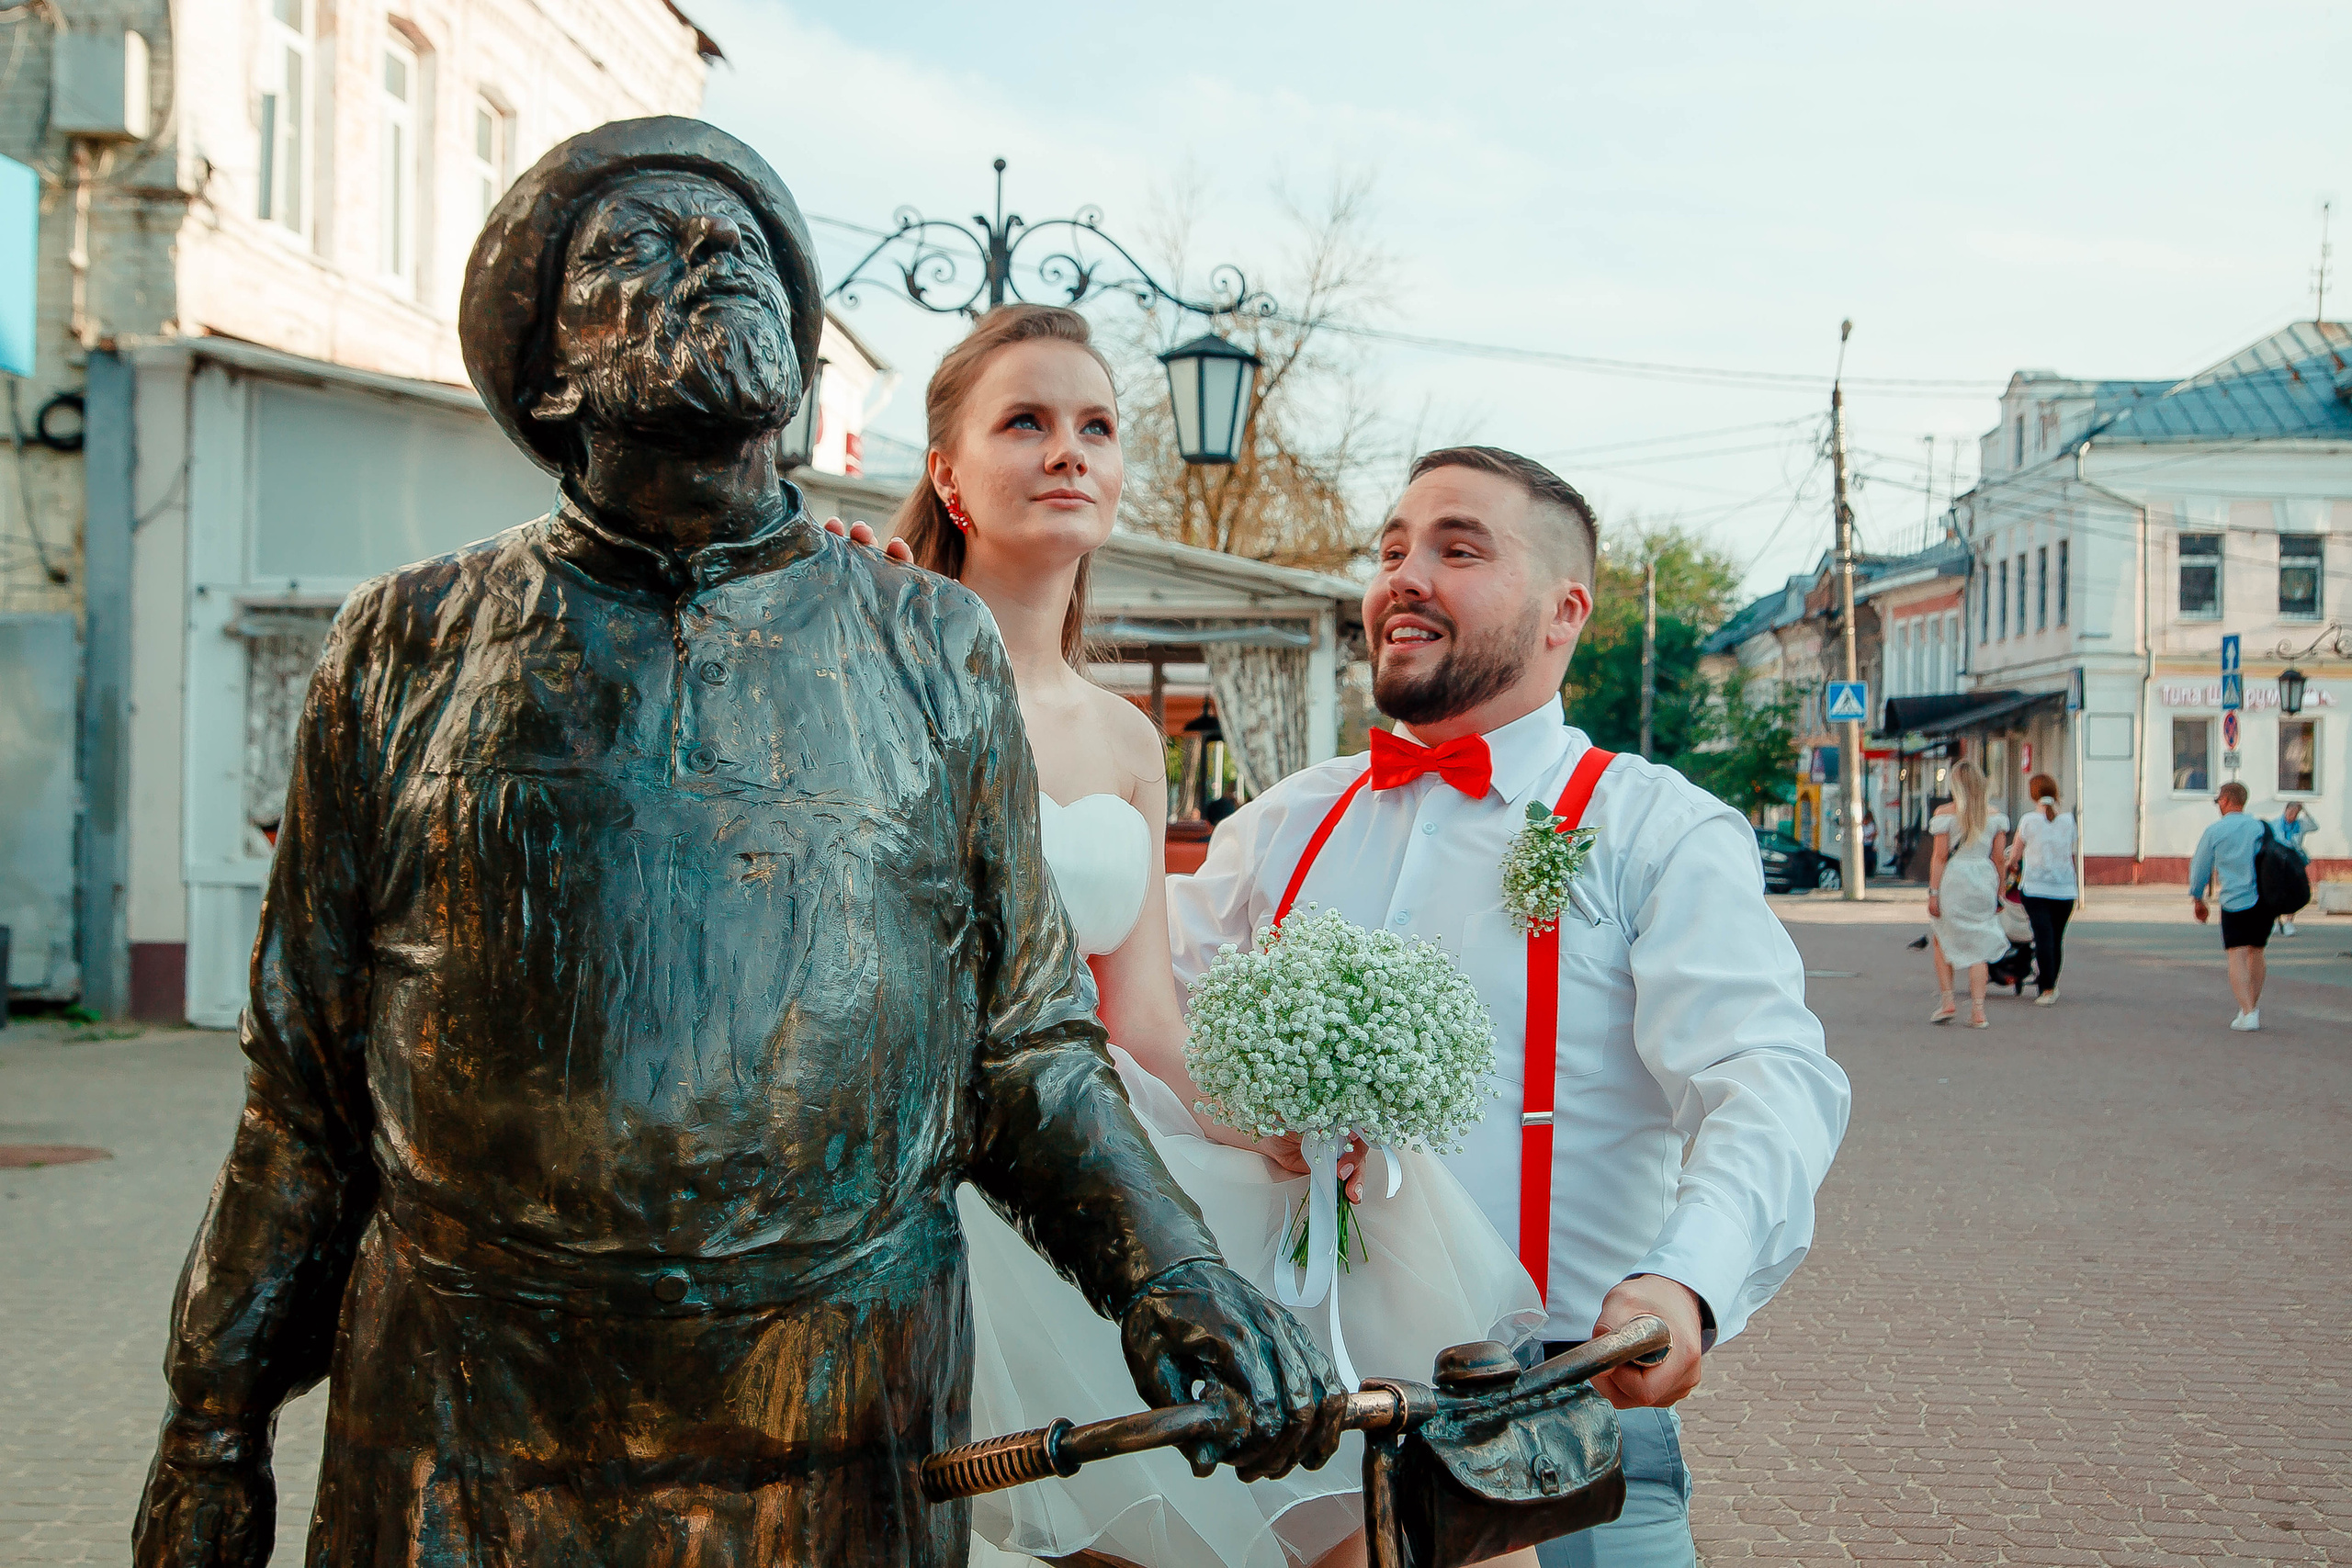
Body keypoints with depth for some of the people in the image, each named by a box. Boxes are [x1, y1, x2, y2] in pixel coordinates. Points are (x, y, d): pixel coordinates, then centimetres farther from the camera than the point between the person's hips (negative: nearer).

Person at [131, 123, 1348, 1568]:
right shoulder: (410, 649, 3)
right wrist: (215, 1422, 7)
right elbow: (309, 1082, 6)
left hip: (841, 1451, 1)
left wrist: (1176, 1270, -11)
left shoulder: (934, 651, 4)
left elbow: (1025, 1045, 5)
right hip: (466, 1448, 0)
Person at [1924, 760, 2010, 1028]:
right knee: (1978, 948, 6)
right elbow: (1999, 858, 5)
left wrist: (1933, 892, -6)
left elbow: (1939, 857, -8)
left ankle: (1946, 1002, 8)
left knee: (1942, 943, 15)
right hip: (1984, 885, 3)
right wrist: (2000, 892, 13)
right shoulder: (1995, 817, 4)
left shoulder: (1946, 815, -6)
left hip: (1952, 884, -3)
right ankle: (1978, 1011, 0)